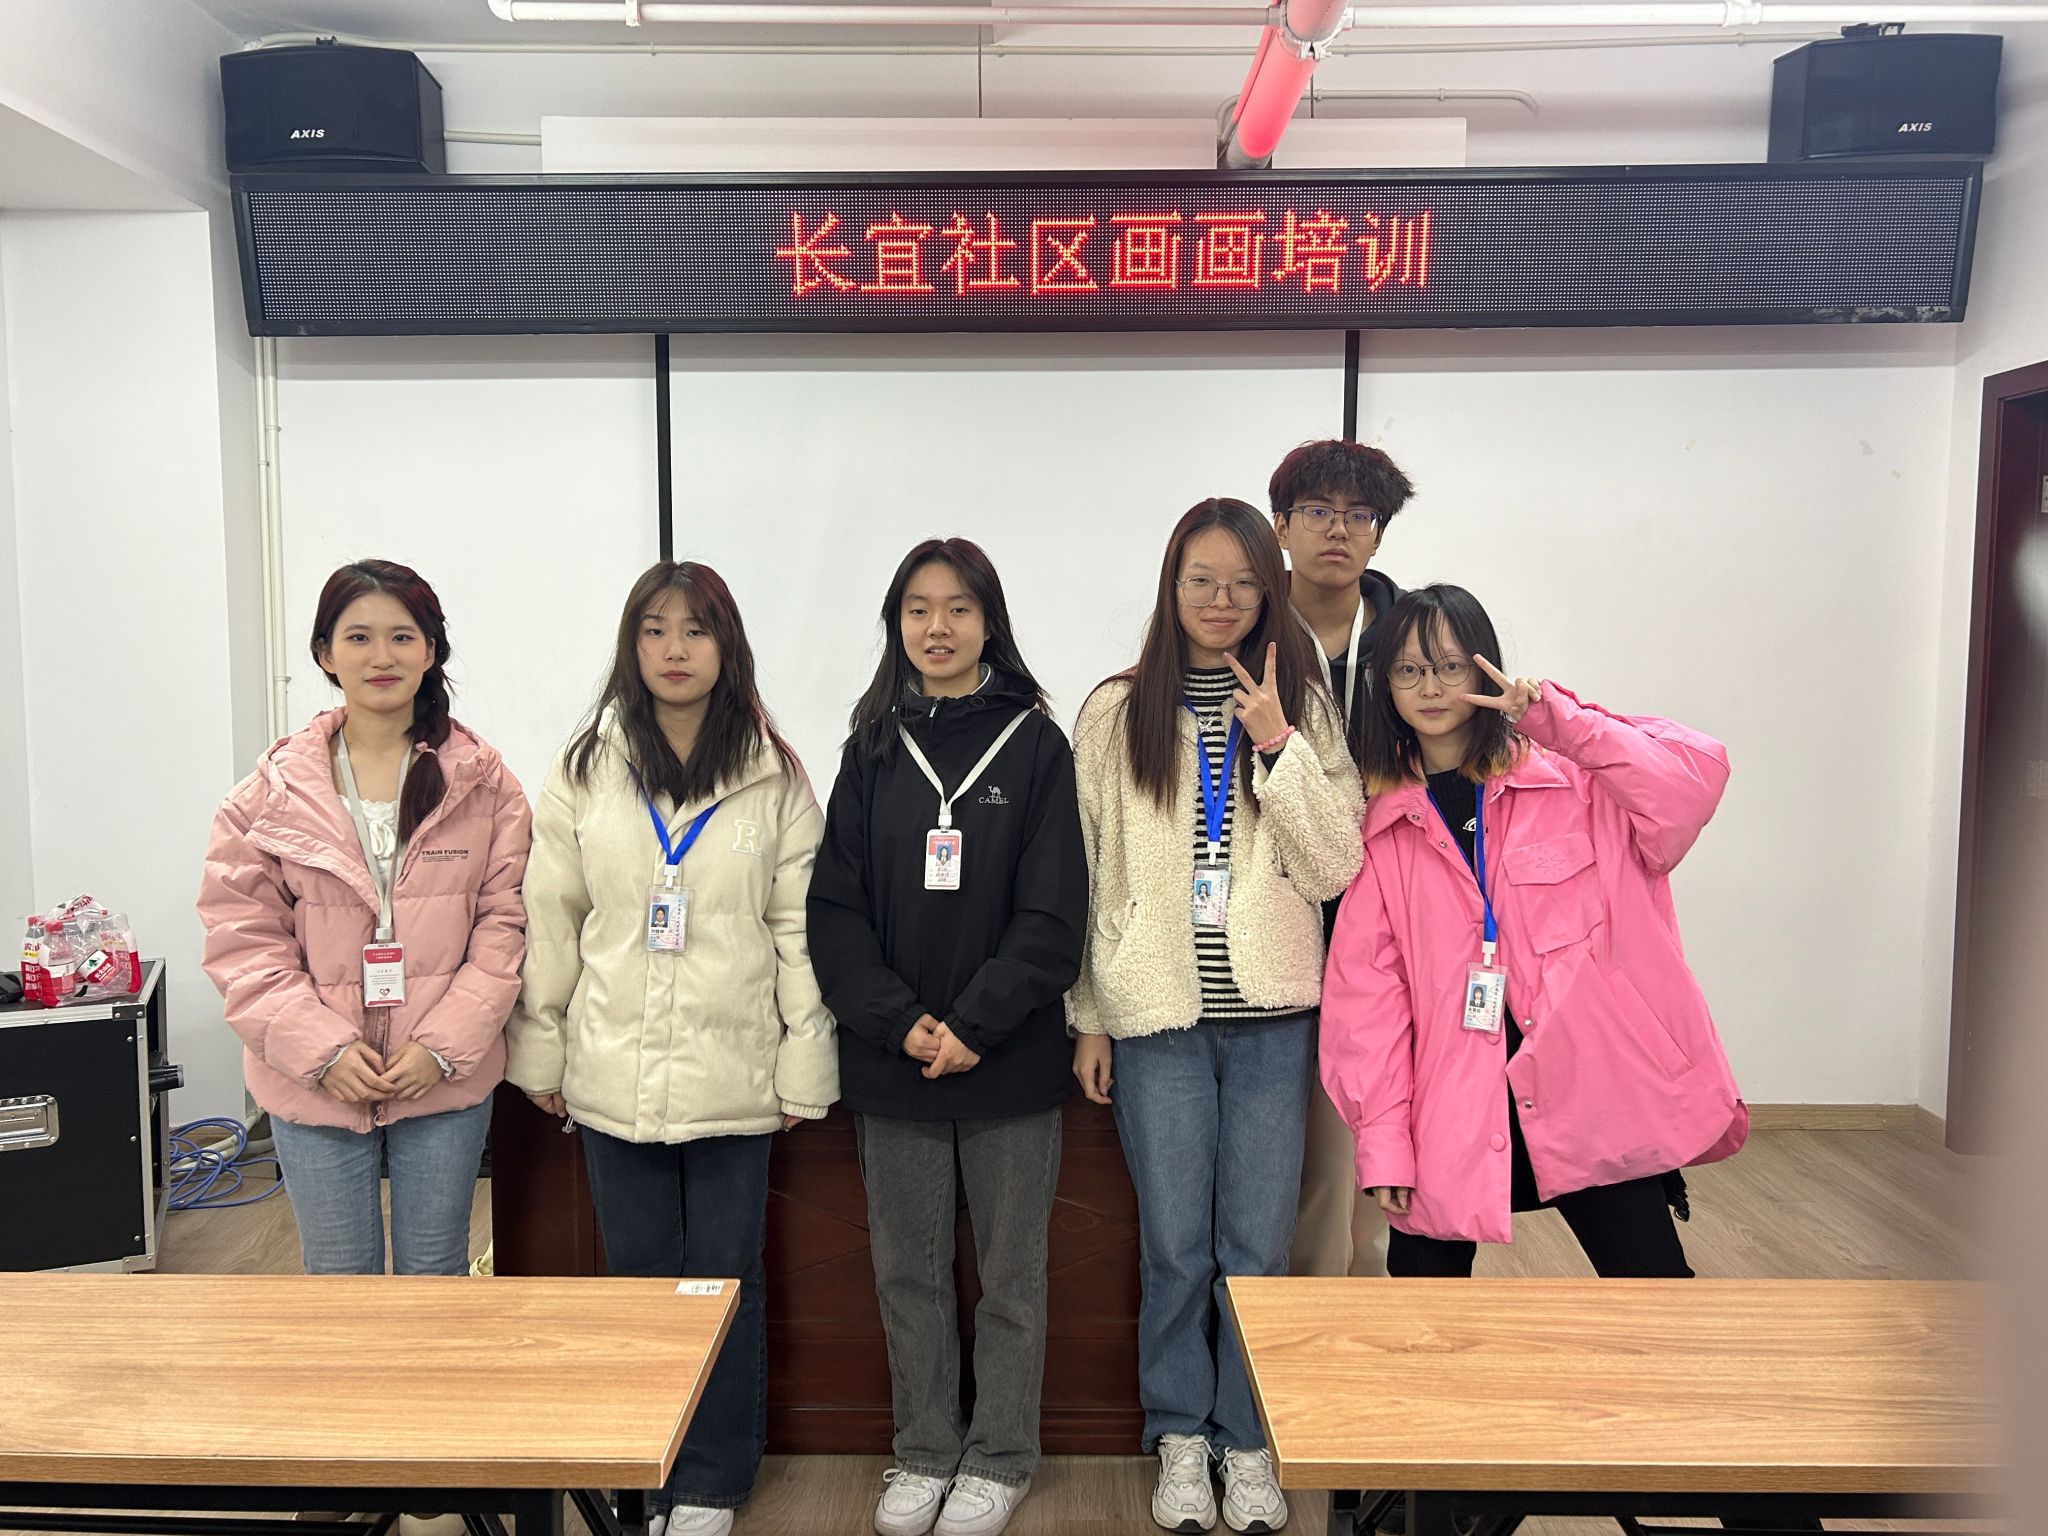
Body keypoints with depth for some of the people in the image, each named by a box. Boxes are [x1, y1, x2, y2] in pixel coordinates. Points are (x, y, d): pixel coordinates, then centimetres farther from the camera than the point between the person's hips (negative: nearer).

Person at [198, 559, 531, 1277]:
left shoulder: (483, 782, -1)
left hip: (447, 1081, 0)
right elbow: (241, 936, -2)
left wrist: (445, 1045, -12)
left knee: (436, 1279, 14)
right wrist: (322, 1050, -12)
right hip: (314, 1082, 1)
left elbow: (505, 922, -3)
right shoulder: (273, 791, 0)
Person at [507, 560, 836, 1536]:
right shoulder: (585, 769, 3)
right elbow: (549, 921, 5)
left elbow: (799, 929, -1)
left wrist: (805, 1066, -3)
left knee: (727, 1278, 9)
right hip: (612, 1070, 1)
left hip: (733, 1072, -1)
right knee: (638, 1273, 12)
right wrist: (539, 1051, 4)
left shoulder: (775, 777, -1)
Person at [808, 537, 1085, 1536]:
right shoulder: (873, 749, 5)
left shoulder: (1034, 744, -2)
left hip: (1010, 1060, -2)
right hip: (891, 1062, 2)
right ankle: (924, 1451, 32)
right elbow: (834, 908, 1)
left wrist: (972, 1024, -15)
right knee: (907, 1268, 13)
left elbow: (1053, 915, -6)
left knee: (1010, 1270, 10)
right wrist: (900, 1022, -12)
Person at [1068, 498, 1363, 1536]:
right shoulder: (1117, 712, 2)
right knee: (1176, 1247, 8)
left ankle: (1248, 1439, 29)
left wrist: (1278, 742, -13)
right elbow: (1086, 876, 4)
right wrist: (1088, 1018, 3)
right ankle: (1180, 1434, 29)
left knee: (1258, 1248, 8)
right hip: (1155, 1015, 0)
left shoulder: (1303, 709, 4)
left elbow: (1333, 869, -3)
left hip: (1272, 1016, 1)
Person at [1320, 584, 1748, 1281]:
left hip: (1594, 1093, -1)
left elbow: (1696, 776, -13)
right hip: (1457, 1111, 1)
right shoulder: (1381, 823, 6)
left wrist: (1560, 720, -16)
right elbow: (1366, 986, 1)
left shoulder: (1571, 781, 4)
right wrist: (1382, 1139, -5)